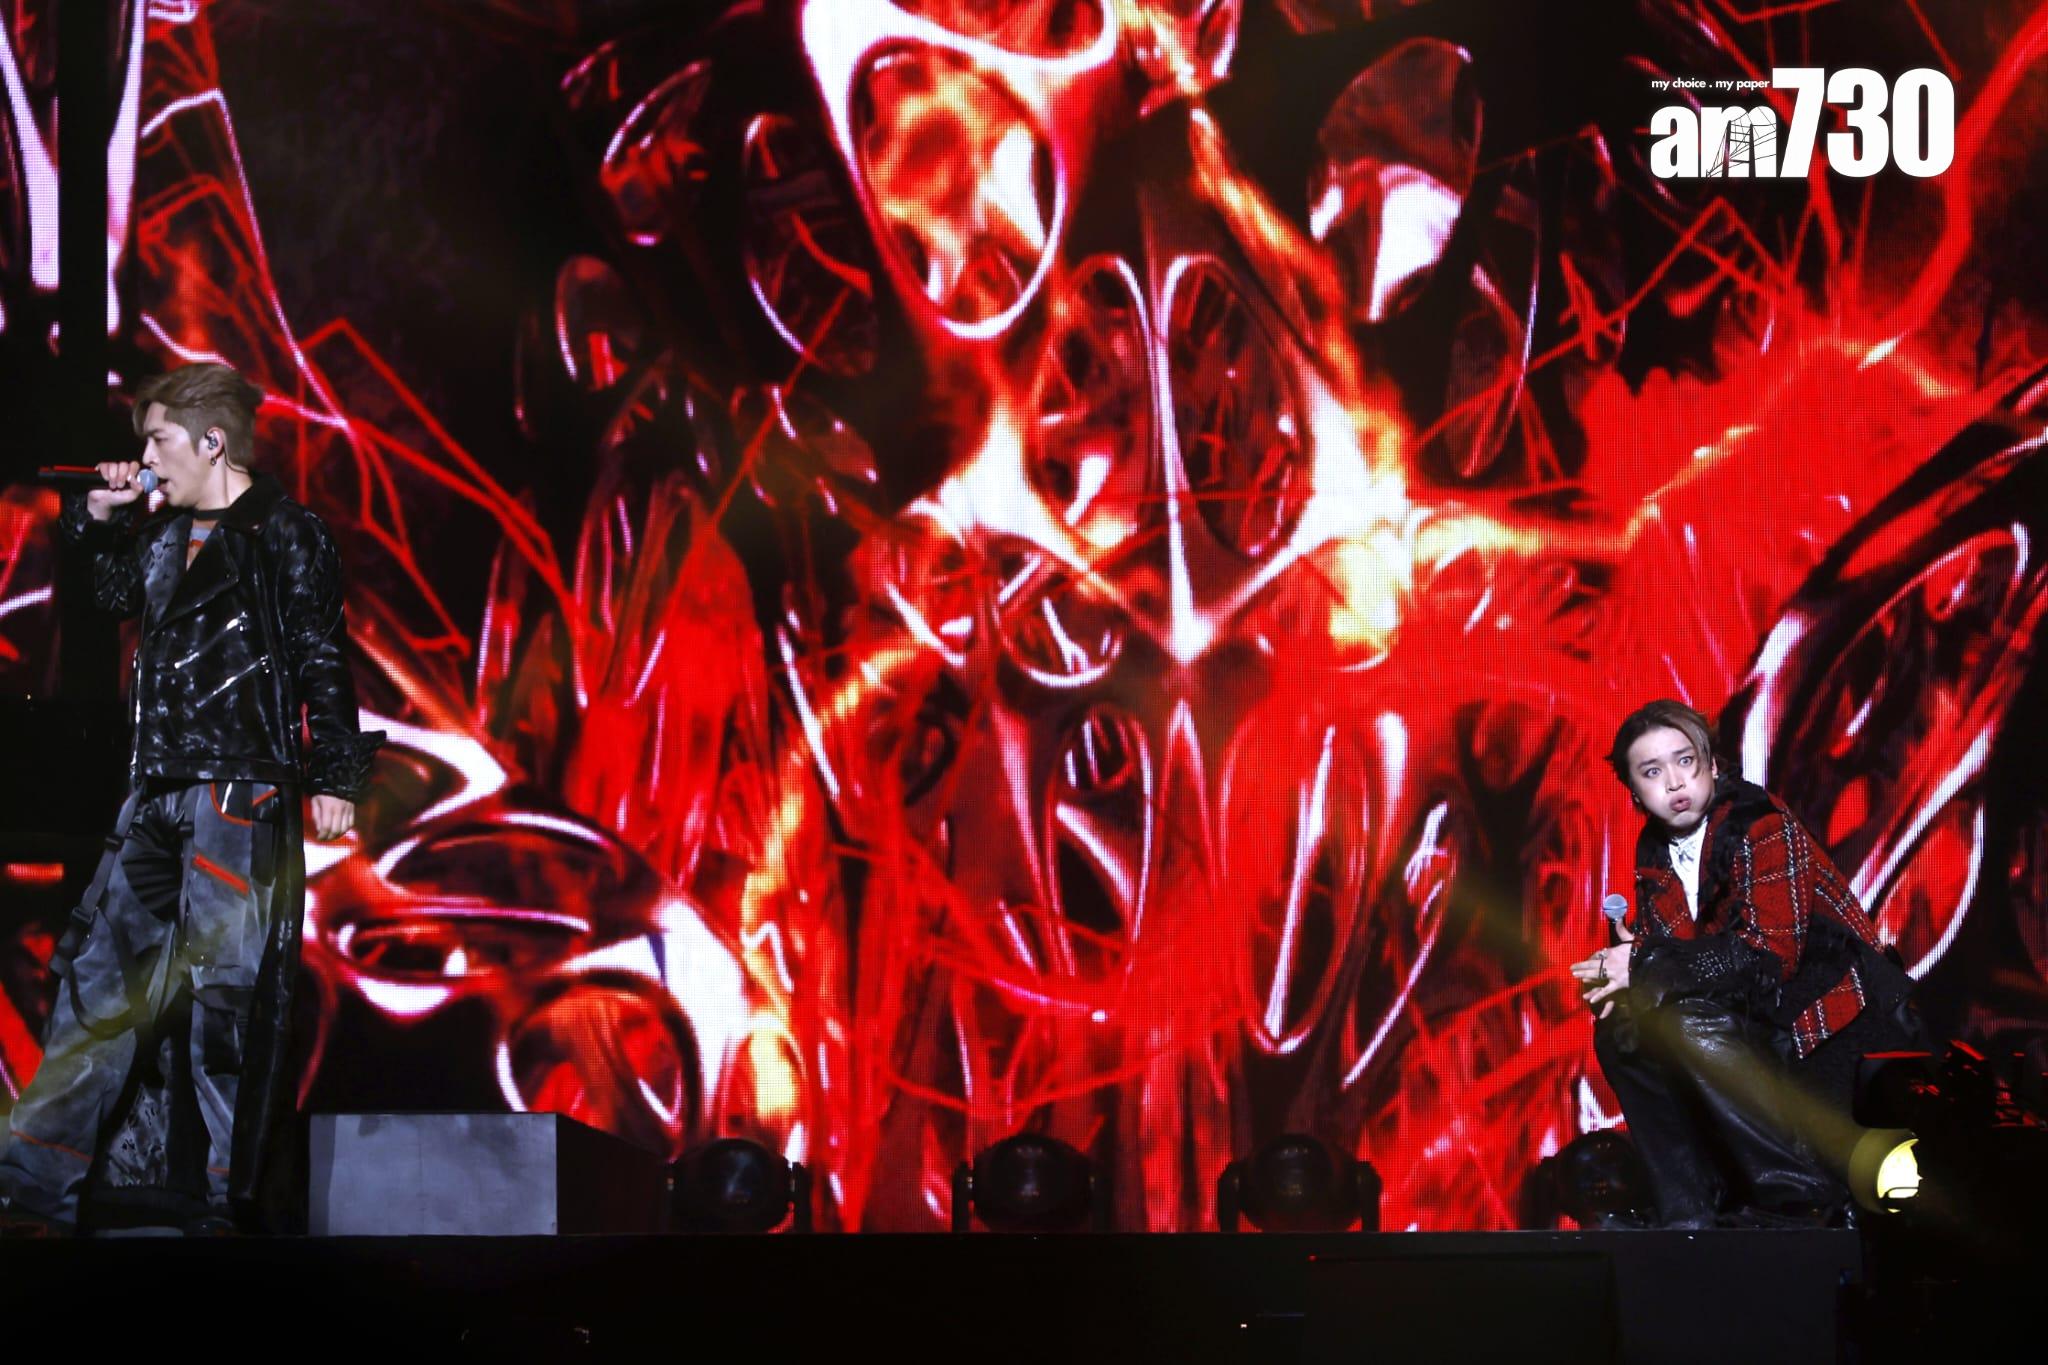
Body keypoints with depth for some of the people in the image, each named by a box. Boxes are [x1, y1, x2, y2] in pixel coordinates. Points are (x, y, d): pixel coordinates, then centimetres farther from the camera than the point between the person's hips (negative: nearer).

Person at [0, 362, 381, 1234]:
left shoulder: (286, 538, -6)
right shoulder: (165, 537, 16)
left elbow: (323, 664, -8)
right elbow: (115, 592, 34)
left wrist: (334, 777, -13)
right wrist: (97, 518, 18)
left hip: (243, 794, -8)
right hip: (160, 793, 8)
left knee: (224, 986, -5)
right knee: (103, 970, 6)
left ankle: (226, 1193, 1)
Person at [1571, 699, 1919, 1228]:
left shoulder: (1762, 826, -15)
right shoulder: (1655, 851, 8)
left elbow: (1769, 955, -24)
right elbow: (1649, 942, 9)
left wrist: (1647, 967, -20)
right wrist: (1622, 978, -16)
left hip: (1840, 1029, -8)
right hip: (1767, 1029, 8)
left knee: (1693, 1027, -27)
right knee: (1621, 1034, -2)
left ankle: (1804, 1200, -21)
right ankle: (1692, 1213, -4)